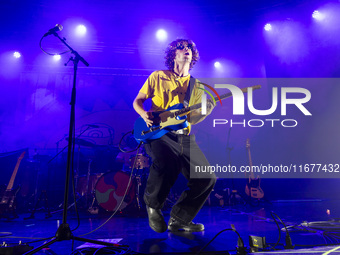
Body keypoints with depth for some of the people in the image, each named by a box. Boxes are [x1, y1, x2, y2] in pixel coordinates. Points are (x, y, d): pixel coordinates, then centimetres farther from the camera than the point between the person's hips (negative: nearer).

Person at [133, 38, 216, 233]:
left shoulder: (197, 87, 18)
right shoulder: (158, 77, 11)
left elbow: (192, 118, 12)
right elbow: (137, 101, 13)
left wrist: (209, 108, -8)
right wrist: (145, 115, -8)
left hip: (184, 137, 4)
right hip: (157, 133, -4)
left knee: (207, 177, -10)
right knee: (168, 164, -35)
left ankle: (179, 219, 9)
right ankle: (153, 204, -2)